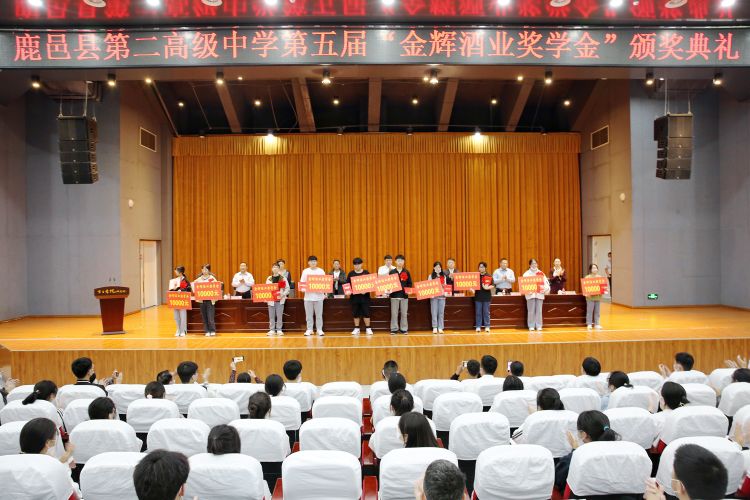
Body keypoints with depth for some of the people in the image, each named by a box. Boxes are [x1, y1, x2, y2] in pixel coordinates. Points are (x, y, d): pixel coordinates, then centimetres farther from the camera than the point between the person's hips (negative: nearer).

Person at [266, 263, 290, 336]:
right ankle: (272, 330, 11)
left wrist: (283, 294, -14)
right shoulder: (269, 279, 8)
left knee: (279, 315, 0)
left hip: (280, 299, -2)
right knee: (271, 316, 5)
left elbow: (287, 288, 0)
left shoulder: (283, 278, 3)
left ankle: (279, 330, 8)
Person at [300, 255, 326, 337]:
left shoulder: (321, 271, 5)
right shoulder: (305, 271, 7)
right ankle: (309, 329, 13)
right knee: (309, 314, 5)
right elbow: (302, 283, 6)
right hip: (308, 296, 1)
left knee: (319, 314, 2)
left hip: (319, 296, -1)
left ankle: (320, 329, 8)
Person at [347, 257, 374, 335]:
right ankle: (356, 329, 16)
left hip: (364, 296, -1)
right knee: (355, 313, 7)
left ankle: (368, 328, 8)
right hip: (354, 296, 1)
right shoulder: (351, 273, 5)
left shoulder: (366, 273, 2)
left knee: (366, 313, 0)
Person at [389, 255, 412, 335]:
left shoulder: (406, 272, 6)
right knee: (394, 313, 2)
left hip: (404, 295, 1)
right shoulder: (392, 272, 2)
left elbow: (410, 283, 8)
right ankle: (394, 329, 9)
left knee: (404, 313, 5)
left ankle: (404, 329, 13)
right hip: (394, 295, -1)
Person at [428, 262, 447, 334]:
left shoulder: (443, 276, 12)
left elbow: (445, 285, 14)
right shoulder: (431, 276, 4)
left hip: (442, 295, 2)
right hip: (434, 295, -2)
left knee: (441, 312, 2)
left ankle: (440, 328, 5)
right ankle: (435, 327, 2)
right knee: (434, 312, -2)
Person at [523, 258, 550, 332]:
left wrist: (546, 288, -12)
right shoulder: (526, 274, 6)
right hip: (530, 294, -2)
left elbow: (546, 282, 6)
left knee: (539, 310, 1)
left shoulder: (541, 273, 12)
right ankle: (531, 326, 4)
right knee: (531, 311, -2)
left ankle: (538, 326, 6)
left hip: (540, 294, 2)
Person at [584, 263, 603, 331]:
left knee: (597, 311, 9)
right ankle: (589, 324, 4)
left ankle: (596, 324, 16)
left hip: (598, 297, 4)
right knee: (590, 311, -2)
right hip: (590, 297, -4)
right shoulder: (588, 277, -4)